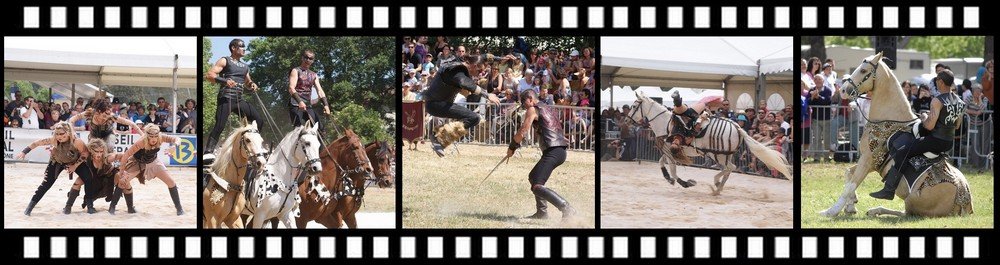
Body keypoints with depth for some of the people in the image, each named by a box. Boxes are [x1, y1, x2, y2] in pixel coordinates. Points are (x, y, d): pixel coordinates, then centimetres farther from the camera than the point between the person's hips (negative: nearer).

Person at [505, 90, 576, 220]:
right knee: (533, 177, 27)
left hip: (552, 151, -10)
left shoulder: (533, 110, -1)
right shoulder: (549, 109, 25)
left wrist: (511, 148, 7)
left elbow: (522, 133, -4)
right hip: (561, 151, 10)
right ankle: (542, 212, 27)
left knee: (537, 187, -18)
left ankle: (567, 209, -30)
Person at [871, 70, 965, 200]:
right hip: (949, 142, 9)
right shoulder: (960, 102, 8)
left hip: (936, 140, -9)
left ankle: (889, 190, -15)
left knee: (901, 153, -9)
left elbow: (929, 126, -21)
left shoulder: (937, 101, -17)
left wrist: (924, 117, -2)